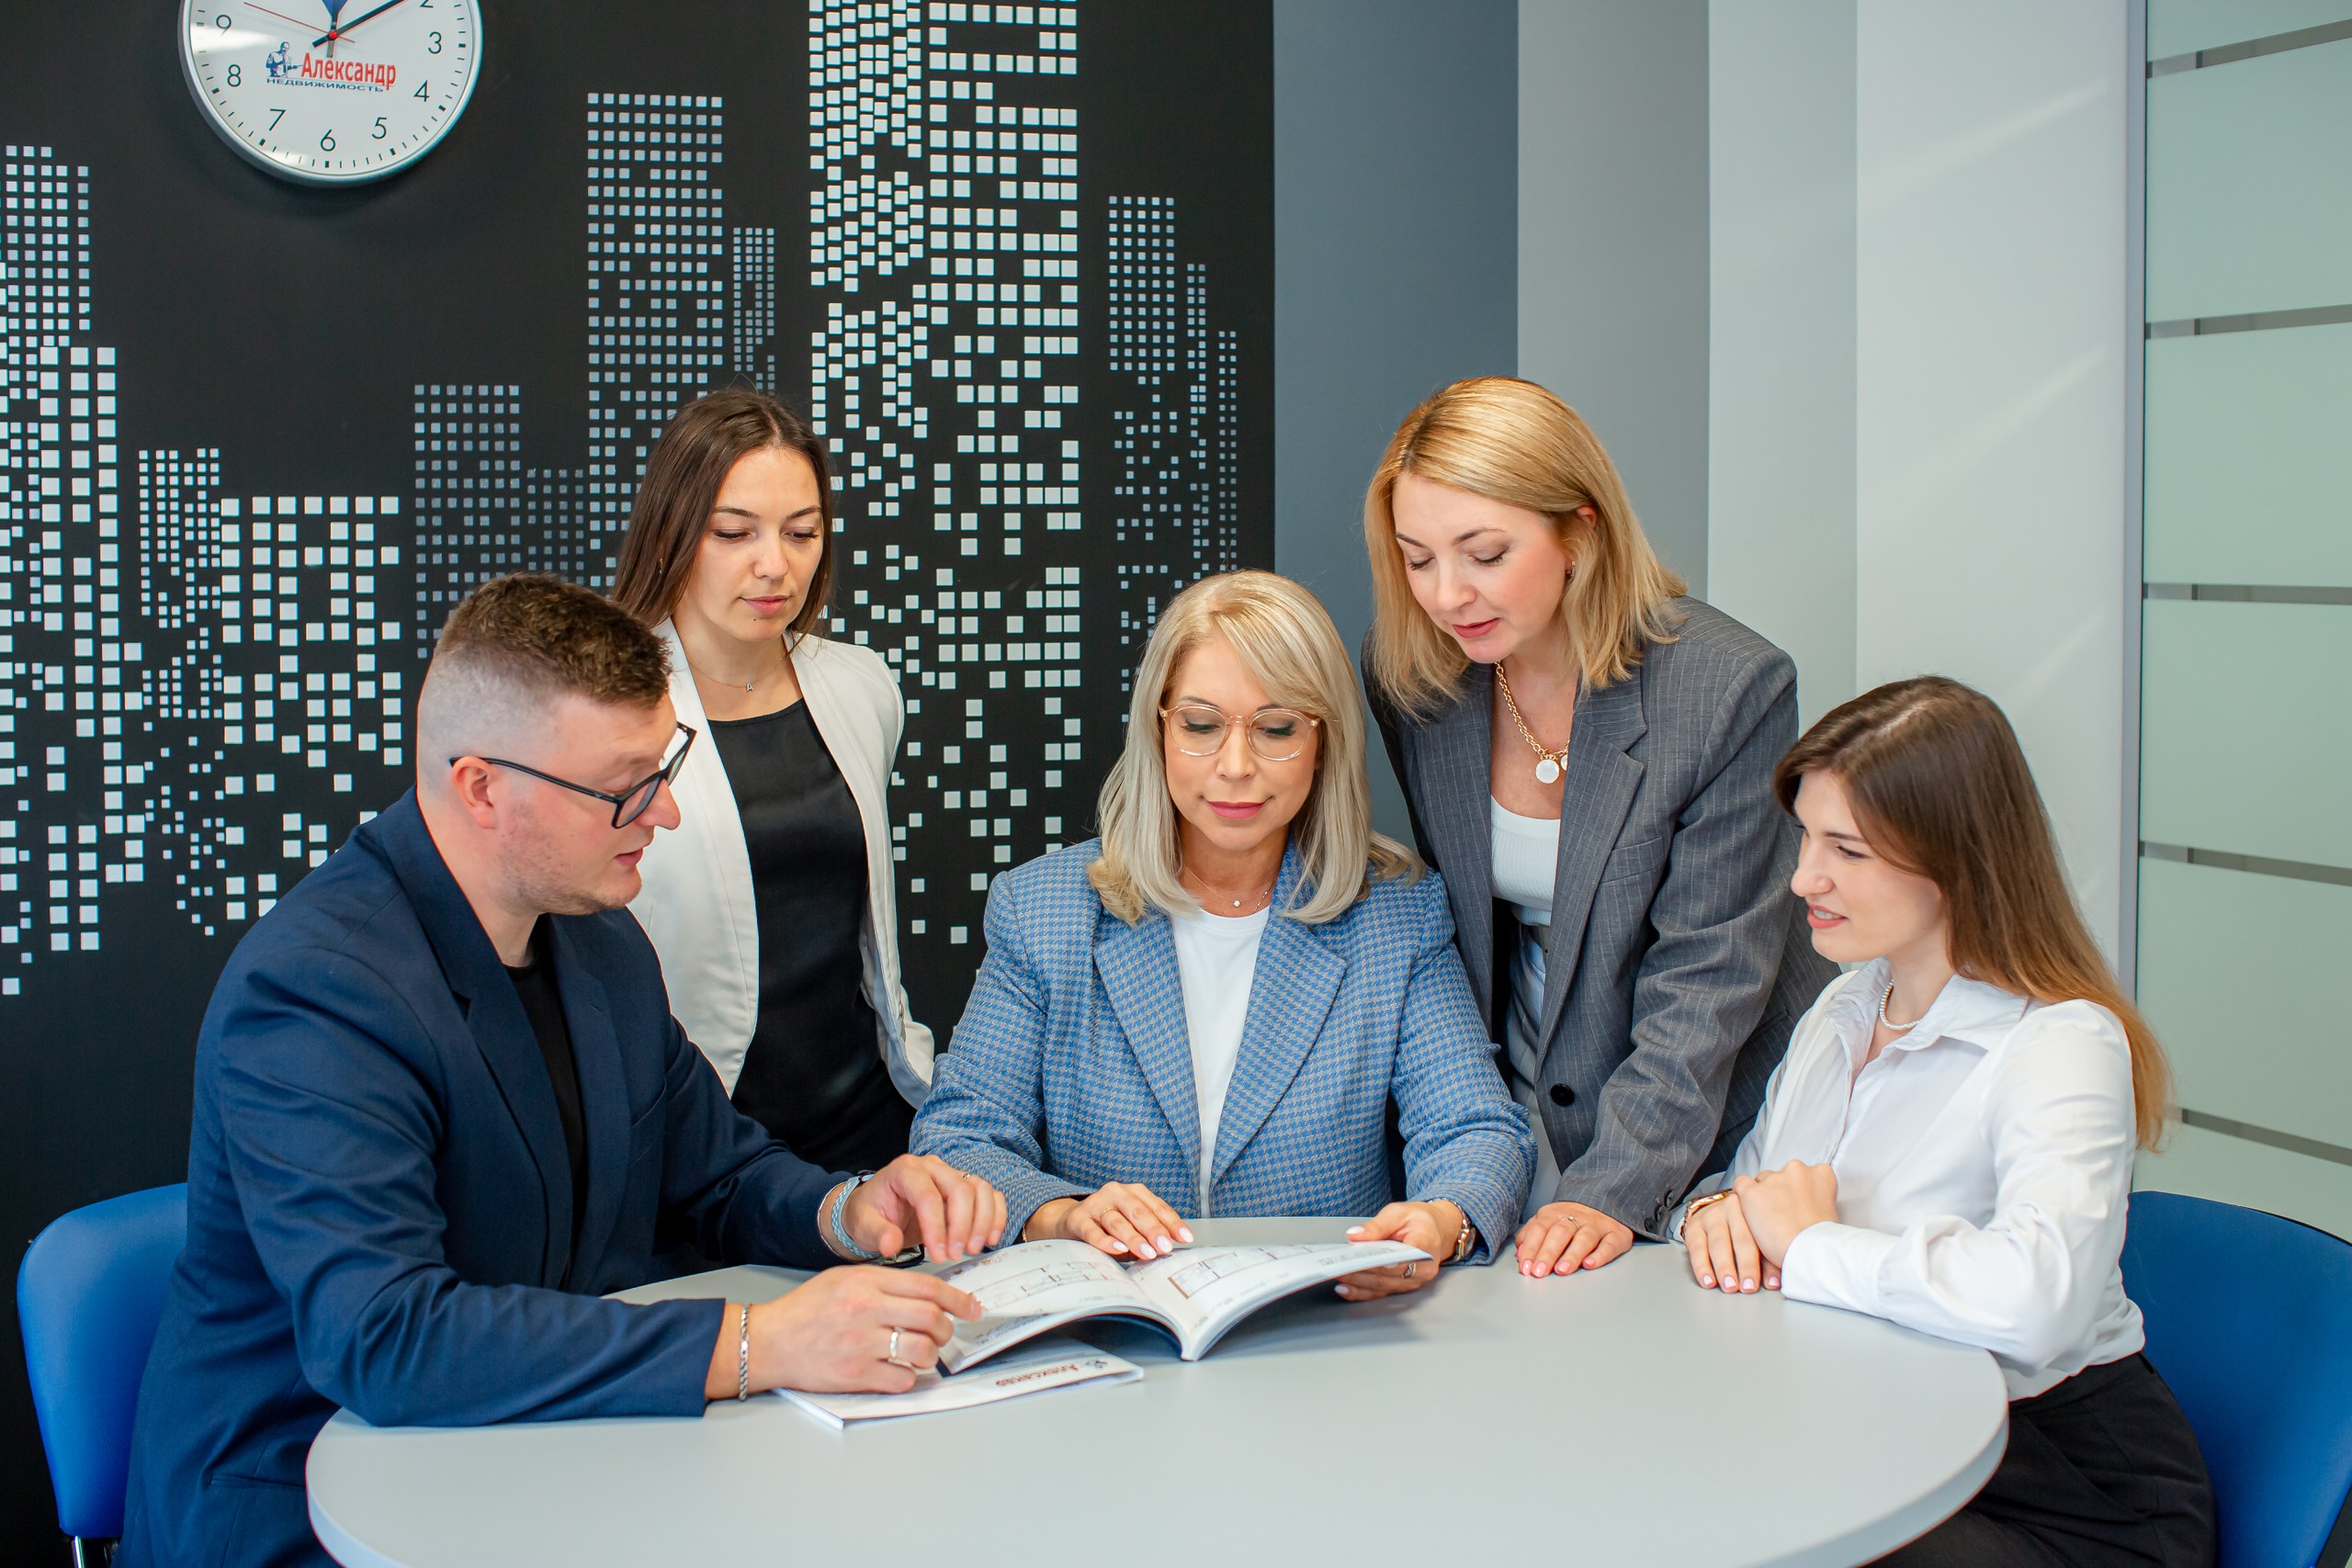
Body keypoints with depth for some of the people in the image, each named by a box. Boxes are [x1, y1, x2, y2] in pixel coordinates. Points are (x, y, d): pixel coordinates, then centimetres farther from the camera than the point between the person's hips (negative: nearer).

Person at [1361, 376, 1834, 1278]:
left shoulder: (1735, 687, -17)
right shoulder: (1404, 675, -4)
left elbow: (1705, 977, -17)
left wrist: (1614, 1188, -26)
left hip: (1713, 1122, -3)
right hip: (1518, 1117, 3)